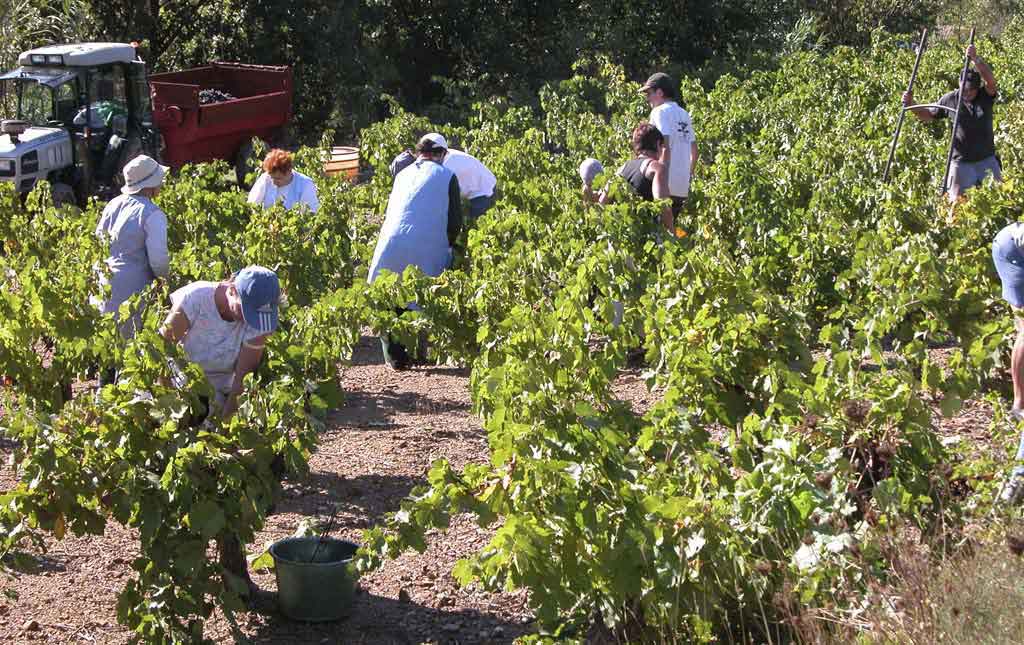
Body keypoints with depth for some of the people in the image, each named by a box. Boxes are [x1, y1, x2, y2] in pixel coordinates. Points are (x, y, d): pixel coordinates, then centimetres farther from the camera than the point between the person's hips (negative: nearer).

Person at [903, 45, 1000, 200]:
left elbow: (990, 79, -28)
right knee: (956, 202, 3)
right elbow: (928, 115, 10)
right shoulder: (950, 99, -3)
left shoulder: (985, 97, -7)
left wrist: (975, 59, -40)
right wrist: (911, 105, -7)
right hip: (962, 163, 0)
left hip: (986, 160, 0)